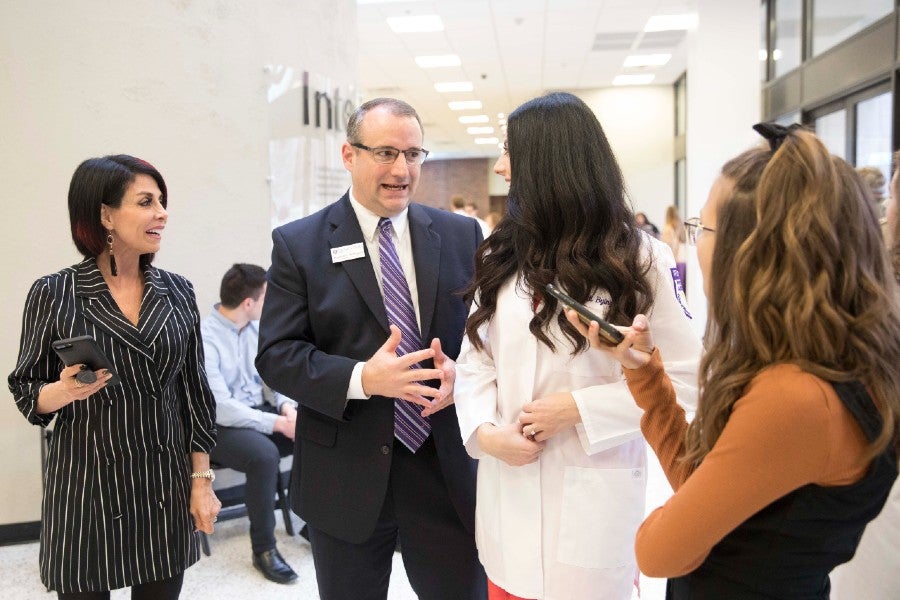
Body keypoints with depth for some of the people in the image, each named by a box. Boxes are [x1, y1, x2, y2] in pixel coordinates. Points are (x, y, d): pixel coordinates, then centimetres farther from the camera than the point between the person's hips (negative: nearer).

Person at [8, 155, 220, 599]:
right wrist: (65, 390, -22)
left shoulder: (177, 292, 2)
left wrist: (202, 480, 2)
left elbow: (194, 392, 5)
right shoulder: (53, 294, -7)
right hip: (86, 488, -2)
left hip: (166, 488, 3)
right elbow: (26, 395, 0)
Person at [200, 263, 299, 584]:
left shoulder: (255, 327, 3)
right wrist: (278, 423, -25)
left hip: (260, 410, 7)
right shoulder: (204, 339, -20)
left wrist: (287, 406, -11)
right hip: (219, 425, -7)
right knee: (264, 454, -35)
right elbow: (220, 409, -25)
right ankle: (263, 548, -14)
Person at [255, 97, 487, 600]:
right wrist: (361, 378, -24)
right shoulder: (299, 244, -3)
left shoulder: (461, 235, 3)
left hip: (447, 468, 2)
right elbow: (276, 355, -8)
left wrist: (461, 370, -15)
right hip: (346, 477, -1)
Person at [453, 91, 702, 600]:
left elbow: (685, 378, -8)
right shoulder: (501, 256, 8)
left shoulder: (638, 260, -6)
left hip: (592, 499, -4)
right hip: (508, 490, 4)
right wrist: (484, 431, -12)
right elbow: (475, 359, 6)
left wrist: (579, 408, -16)